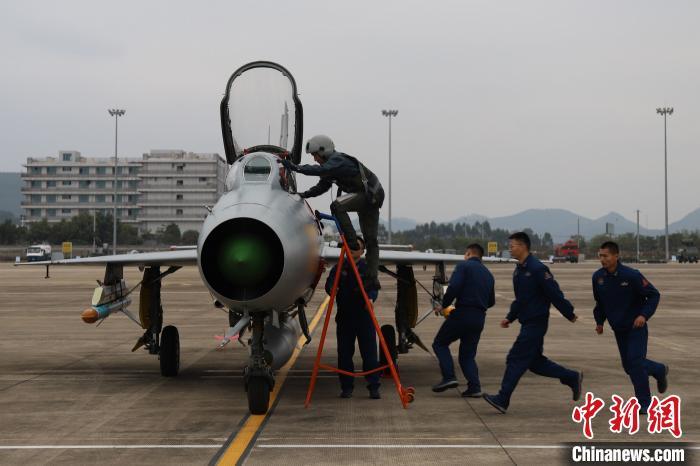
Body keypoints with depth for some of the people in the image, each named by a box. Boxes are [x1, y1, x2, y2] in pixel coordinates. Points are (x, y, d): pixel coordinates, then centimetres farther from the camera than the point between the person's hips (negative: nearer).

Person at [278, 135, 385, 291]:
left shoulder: (338, 161, -20)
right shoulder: (332, 163, 11)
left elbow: (320, 170, -39)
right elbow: (322, 186, 17)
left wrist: (294, 167, -40)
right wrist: (304, 194, 3)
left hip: (371, 194, -10)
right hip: (367, 197, 10)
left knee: (337, 206, -27)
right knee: (371, 241, 7)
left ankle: (351, 240, -20)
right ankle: (372, 279, 7)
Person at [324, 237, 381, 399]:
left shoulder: (368, 268, 5)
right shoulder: (339, 269, 9)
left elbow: (373, 287, -10)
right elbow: (329, 283, -7)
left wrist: (370, 298, -32)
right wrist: (332, 289, -32)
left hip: (364, 317, -1)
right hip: (344, 317, 2)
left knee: (369, 353, -4)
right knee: (344, 354, 4)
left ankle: (374, 387, 1)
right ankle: (346, 387, 14)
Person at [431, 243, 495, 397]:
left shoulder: (464, 266, -2)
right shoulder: (488, 274, 20)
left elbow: (454, 288, -16)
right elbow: (491, 301, 22)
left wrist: (444, 306, -3)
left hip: (462, 314, -6)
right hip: (479, 318, 6)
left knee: (440, 343, 8)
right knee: (468, 354, 15)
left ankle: (449, 377, -7)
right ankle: (474, 386, 0)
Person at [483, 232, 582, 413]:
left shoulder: (537, 269, -17)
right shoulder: (518, 270, 13)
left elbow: (555, 294, -15)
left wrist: (570, 314, -11)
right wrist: (510, 317, 12)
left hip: (536, 322, -10)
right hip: (527, 322, 10)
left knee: (516, 360, -9)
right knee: (535, 362, 13)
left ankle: (502, 400, -7)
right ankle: (573, 378, 24)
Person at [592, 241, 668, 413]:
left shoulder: (632, 275, -22)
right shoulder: (598, 277, -6)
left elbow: (654, 295, -14)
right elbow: (599, 302, 12)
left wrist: (644, 315, -25)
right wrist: (599, 321, 7)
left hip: (636, 327, -6)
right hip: (618, 329, 6)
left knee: (635, 361, -15)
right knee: (628, 365, 11)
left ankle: (644, 402, -1)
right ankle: (660, 371, 39)